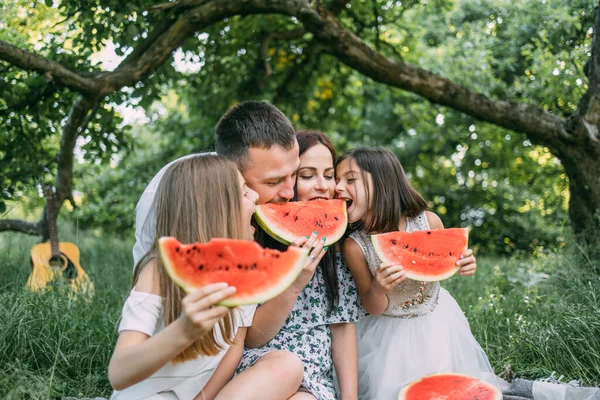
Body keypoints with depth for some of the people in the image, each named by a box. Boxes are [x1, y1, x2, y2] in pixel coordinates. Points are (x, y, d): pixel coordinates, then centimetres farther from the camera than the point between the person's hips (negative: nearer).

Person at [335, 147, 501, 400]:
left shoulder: (428, 222, -21)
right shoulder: (355, 246, -22)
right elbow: (373, 308, -12)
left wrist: (463, 265, -22)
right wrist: (377, 290, -35)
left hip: (436, 319, 2)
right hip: (390, 331, -1)